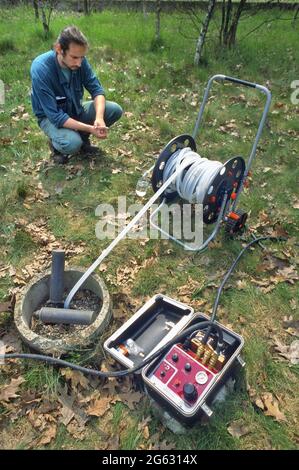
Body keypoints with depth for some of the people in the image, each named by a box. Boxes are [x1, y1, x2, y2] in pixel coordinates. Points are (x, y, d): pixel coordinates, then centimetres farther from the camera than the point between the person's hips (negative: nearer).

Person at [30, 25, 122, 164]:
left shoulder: (80, 60, -16)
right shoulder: (40, 69, -31)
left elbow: (97, 89, -11)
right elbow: (56, 116, -33)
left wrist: (99, 117, -32)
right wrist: (90, 128, -37)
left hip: (75, 109, 6)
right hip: (51, 116, -5)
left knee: (115, 110, -13)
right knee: (72, 143, -37)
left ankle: (82, 138, 7)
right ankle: (56, 143, 1)